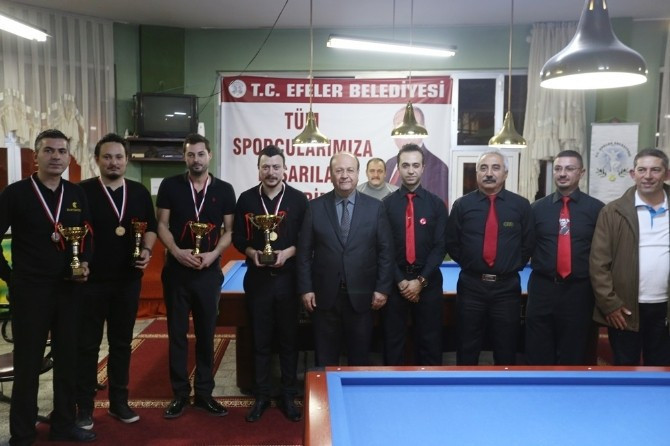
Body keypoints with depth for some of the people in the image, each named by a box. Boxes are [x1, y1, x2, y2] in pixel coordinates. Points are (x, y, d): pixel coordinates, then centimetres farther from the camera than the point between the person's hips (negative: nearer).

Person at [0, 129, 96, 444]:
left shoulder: (77, 195, 6)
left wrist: (84, 264, -1)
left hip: (68, 290, 4)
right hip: (29, 291, -4)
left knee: (68, 360, 11)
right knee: (27, 364, 6)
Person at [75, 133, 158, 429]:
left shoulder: (140, 192, 6)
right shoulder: (82, 191, -4)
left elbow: (150, 227, 13)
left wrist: (147, 251, -4)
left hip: (128, 280, 3)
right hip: (91, 280, -3)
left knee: (122, 343, 12)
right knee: (87, 345, 5)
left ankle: (119, 402, 25)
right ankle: (84, 407, 19)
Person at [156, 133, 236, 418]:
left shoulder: (224, 190, 2)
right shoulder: (170, 186, 1)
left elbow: (229, 230, 3)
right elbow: (162, 225, 0)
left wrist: (213, 254, -13)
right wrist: (177, 252, -16)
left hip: (209, 271, 1)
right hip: (176, 270, 0)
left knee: (206, 333, 8)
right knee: (177, 333, 6)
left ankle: (204, 393, 21)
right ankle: (180, 393, 19)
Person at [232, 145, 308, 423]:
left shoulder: (298, 199, -1)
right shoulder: (246, 199, 3)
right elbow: (237, 237, 7)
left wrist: (288, 252, -16)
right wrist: (251, 252, -12)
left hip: (288, 278, -1)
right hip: (257, 279, 1)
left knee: (289, 339, 8)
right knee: (261, 340, 9)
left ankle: (288, 396, 23)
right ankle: (261, 396, 24)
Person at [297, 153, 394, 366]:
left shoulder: (375, 207, 1)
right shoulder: (315, 207, 1)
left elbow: (386, 251, 2)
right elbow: (304, 251, 2)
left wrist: (382, 288, -3)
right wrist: (305, 288, -3)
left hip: (361, 296, 0)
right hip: (325, 296, 0)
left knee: (360, 357, 11)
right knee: (325, 358, 10)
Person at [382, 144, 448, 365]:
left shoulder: (436, 204, 3)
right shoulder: (387, 204, 2)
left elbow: (440, 247, -2)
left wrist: (421, 280, -10)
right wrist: (400, 280, -10)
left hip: (428, 281, 1)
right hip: (395, 281, 0)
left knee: (430, 340, 7)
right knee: (393, 340, 6)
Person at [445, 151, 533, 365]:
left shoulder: (521, 205, 1)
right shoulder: (462, 205, 0)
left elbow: (528, 244, 7)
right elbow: (451, 244, 7)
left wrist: (512, 266, 3)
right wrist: (469, 263, 3)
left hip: (507, 288, 0)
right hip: (471, 286, 0)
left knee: (506, 351, 11)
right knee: (467, 349, 10)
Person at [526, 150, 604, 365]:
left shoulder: (596, 208, 0)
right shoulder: (538, 207, 4)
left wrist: (594, 280, -2)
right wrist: (537, 265, -5)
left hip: (579, 291, -1)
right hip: (542, 288, 1)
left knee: (573, 354, 12)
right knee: (538, 353, 9)